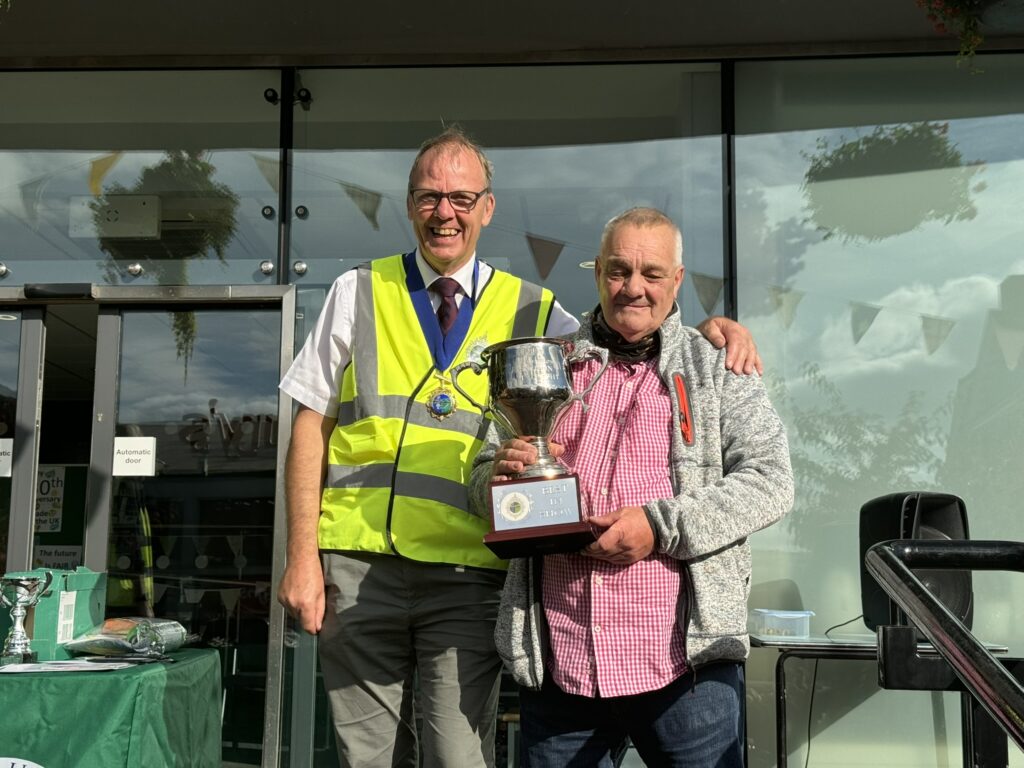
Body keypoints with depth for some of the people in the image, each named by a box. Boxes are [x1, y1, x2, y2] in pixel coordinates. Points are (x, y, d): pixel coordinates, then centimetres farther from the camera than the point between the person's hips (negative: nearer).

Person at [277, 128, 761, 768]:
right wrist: (302, 555, -1)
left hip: (467, 572, 0)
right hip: (359, 566, 1)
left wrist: (709, 329, -10)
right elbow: (311, 427, 6)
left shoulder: (532, 311, 8)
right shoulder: (359, 293, 8)